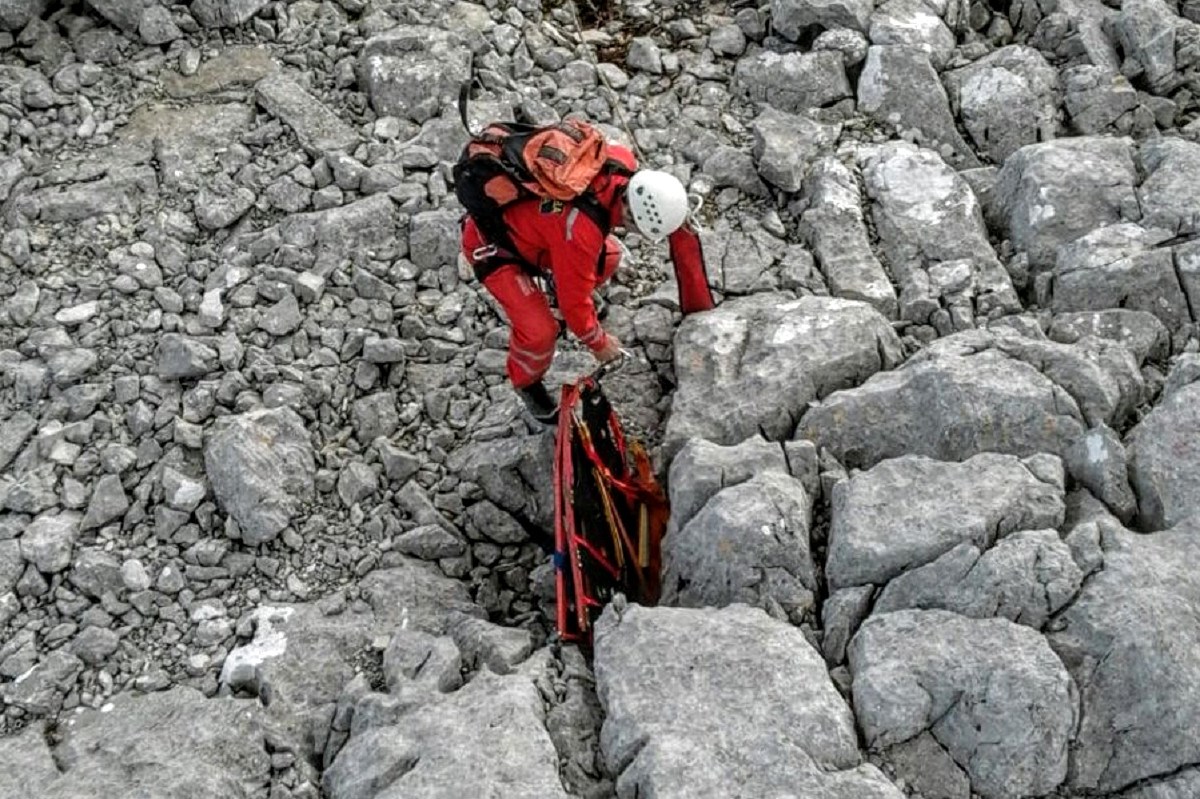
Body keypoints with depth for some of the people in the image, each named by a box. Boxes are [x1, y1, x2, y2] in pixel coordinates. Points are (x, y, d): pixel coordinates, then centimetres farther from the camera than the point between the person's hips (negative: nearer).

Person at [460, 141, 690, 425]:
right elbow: (574, 298, -24)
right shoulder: (580, 230, -39)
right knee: (539, 331, -14)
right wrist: (598, 342, -6)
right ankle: (526, 382, 18)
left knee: (607, 256, 9)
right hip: (492, 243, -8)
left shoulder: (622, 161, -20)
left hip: (524, 215, 8)